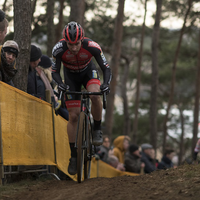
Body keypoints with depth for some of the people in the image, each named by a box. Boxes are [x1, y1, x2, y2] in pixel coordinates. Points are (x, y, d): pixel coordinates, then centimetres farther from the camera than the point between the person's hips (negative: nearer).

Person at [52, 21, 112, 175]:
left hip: (88, 72, -1)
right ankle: (74, 155, 4)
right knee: (73, 116, -6)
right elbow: (55, 71, -18)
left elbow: (106, 68, -25)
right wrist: (60, 84, -38)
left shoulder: (91, 46, -33)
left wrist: (106, 83, -43)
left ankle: (97, 129, -11)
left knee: (95, 96, -34)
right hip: (71, 77, 1)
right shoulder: (59, 49, -31)